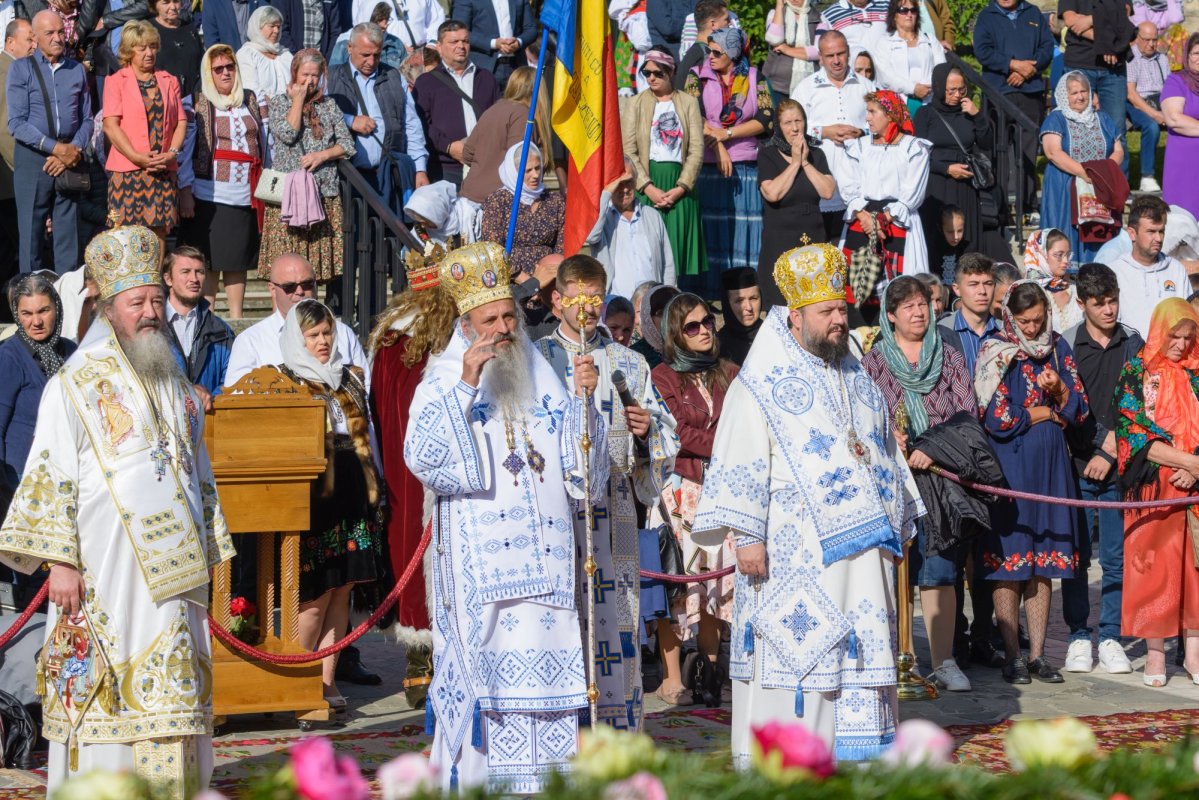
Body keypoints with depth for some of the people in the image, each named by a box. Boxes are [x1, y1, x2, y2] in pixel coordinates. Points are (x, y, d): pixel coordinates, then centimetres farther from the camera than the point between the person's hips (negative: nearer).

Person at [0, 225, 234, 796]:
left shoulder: (174, 385, 17)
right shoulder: (75, 385, -2)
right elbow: (51, 475, -7)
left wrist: (205, 553, 17)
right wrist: (60, 561, -14)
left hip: (170, 570, 5)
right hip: (103, 571, -5)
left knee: (173, 691, 4)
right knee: (103, 689, -6)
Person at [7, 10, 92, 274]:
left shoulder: (78, 70, 9)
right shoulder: (21, 69, 0)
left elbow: (86, 120, 9)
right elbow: (17, 123, -7)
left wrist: (73, 150, -9)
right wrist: (56, 147, -14)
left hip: (69, 158, 3)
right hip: (33, 157, -3)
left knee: (68, 232, 5)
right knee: (31, 230, 1)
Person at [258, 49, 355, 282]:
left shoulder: (329, 105, 14)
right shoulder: (279, 102, 7)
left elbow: (348, 144, 9)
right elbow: (287, 134, -11)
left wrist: (322, 155, -7)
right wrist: (298, 100, -3)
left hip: (324, 193, 2)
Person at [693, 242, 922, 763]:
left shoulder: (857, 380, 17)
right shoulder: (761, 384, -4)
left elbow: (883, 452, 23)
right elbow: (741, 464, -10)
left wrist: (896, 526, 19)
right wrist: (747, 537, -17)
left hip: (860, 542, 6)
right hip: (794, 551, -6)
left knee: (862, 652, 5)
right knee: (792, 650, -6)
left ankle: (856, 756, 12)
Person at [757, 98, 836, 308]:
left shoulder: (816, 154, 13)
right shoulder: (767, 155, 2)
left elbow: (828, 192, -2)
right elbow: (772, 193, -14)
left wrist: (805, 162, -4)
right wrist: (795, 162, -6)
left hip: (813, 237, 3)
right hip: (779, 241, -3)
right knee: (781, 304, -8)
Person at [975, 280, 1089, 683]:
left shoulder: (1058, 349, 11)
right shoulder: (995, 353, -3)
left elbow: (1078, 410, 10)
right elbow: (998, 418, -11)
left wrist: (1058, 390, -9)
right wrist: (1050, 412, -2)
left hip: (1049, 466, 4)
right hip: (1009, 465, -4)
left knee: (1044, 563, 4)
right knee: (1009, 564, -5)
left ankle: (1037, 654, 9)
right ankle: (1013, 657, 1)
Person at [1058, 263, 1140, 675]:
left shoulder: (1134, 345, 6)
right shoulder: (1065, 345, 1)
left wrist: (1113, 452, -6)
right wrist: (1105, 439, -8)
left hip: (1121, 468, 1)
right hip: (1077, 466, -1)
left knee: (1116, 558, 2)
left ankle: (1111, 637, 10)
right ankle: (1079, 637, 11)